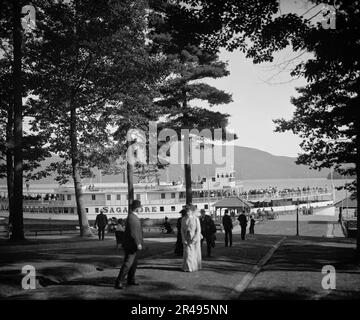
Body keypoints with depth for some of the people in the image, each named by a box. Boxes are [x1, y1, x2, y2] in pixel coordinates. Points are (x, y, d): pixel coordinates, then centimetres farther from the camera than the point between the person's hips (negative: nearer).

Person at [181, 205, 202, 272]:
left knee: (195, 253, 7)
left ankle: (196, 266, 25)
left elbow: (198, 230, -11)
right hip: (187, 238, 2)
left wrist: (194, 240, -17)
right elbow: (182, 230, 2)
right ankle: (188, 268, -2)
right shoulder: (183, 219, 1)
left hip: (195, 237, -2)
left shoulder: (196, 219, -9)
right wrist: (184, 240, -8)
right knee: (187, 252, -6)